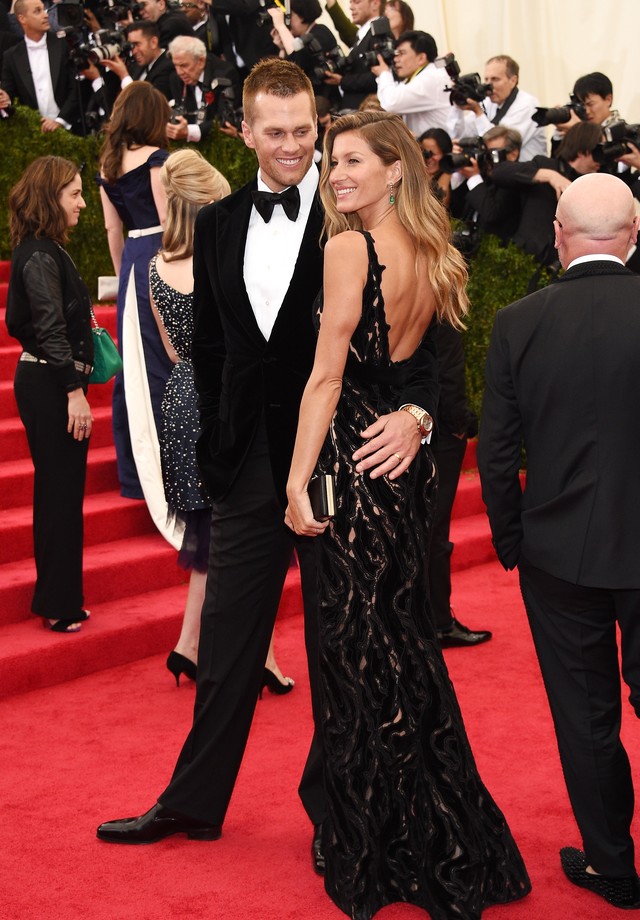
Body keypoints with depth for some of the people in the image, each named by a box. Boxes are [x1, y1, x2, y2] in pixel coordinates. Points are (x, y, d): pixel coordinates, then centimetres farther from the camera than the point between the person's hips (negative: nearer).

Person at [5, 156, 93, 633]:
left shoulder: (40, 250, 13)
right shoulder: (41, 255, -16)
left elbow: (19, 322, 18)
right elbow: (51, 330, -22)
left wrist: (79, 310, 17)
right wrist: (75, 392, -23)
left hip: (43, 382, 10)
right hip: (51, 384, -10)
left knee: (57, 492, 15)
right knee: (62, 493, -3)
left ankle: (57, 598, 24)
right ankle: (60, 606, 5)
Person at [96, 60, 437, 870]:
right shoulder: (218, 225, 7)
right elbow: (208, 346, 13)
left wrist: (416, 408, -29)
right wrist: (218, 443, 10)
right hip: (249, 467, 4)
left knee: (336, 648, 10)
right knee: (226, 646, 13)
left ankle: (331, 810, 26)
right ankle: (194, 801, 28)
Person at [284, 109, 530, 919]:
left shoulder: (349, 248, -12)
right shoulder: (432, 253, 10)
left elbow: (326, 376, -16)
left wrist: (298, 482, -14)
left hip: (353, 460, -8)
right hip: (409, 463, 8)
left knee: (357, 648, 2)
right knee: (405, 637, 17)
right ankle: (448, 839, 27)